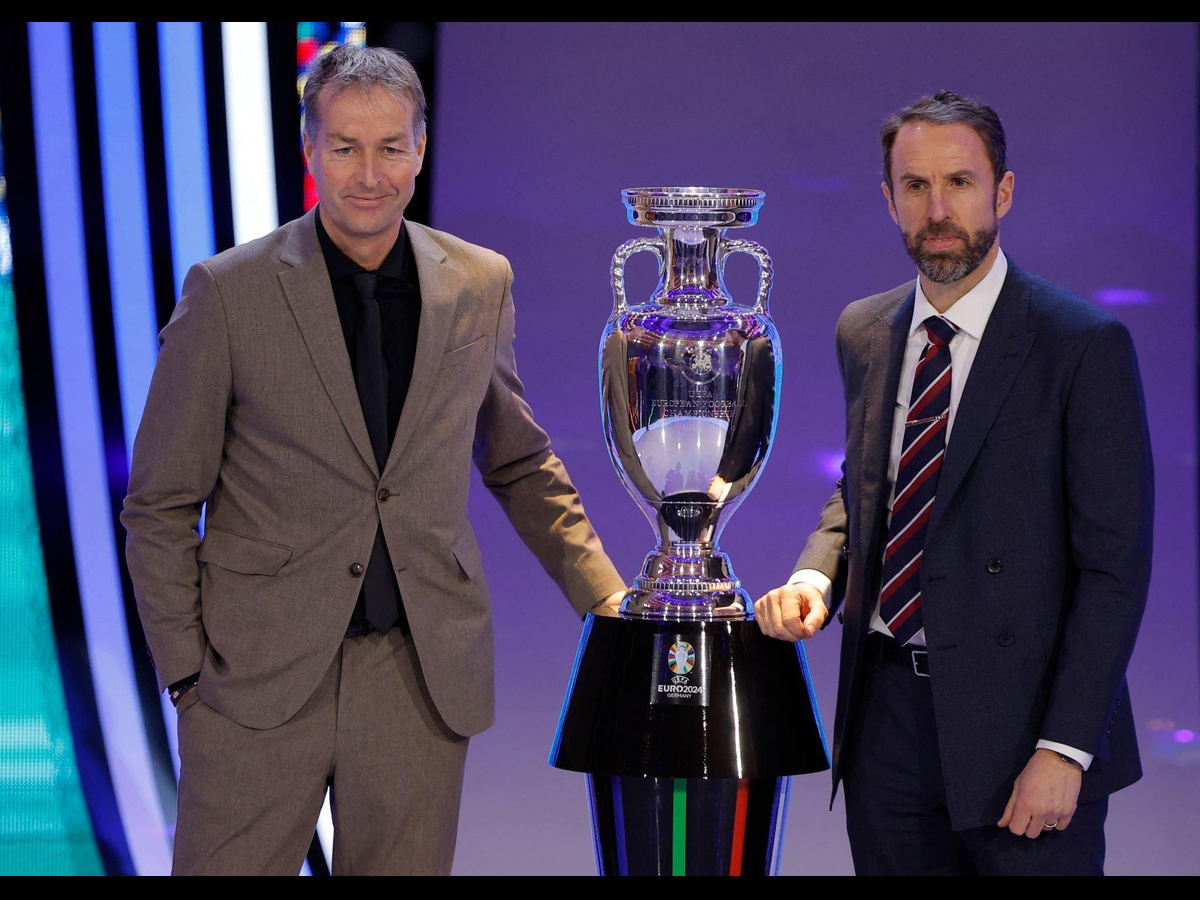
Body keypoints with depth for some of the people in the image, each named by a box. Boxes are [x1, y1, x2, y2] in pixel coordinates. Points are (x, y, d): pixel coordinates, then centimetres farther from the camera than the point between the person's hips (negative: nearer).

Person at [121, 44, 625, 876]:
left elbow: (520, 463, 18)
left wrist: (604, 594, 9)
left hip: (423, 677, 2)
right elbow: (161, 504, 1)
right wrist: (186, 671, -4)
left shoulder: (481, 286, 5)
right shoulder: (228, 292, -5)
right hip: (262, 680, -2)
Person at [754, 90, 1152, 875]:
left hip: (1016, 721, -5)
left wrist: (1066, 748, -16)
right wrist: (815, 576, 0)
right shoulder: (863, 333, 8)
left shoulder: (1086, 344, -10)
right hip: (886, 716, 5)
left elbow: (1116, 562, -11)